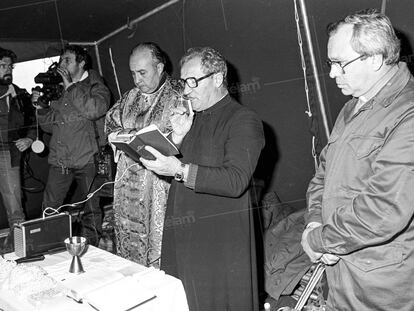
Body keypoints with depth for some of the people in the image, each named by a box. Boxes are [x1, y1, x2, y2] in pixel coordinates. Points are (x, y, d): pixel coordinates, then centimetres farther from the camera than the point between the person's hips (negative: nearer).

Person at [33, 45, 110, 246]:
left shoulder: (96, 87, 2)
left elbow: (95, 110, -21)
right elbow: (49, 126, 20)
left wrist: (70, 86, -13)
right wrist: (40, 107, 3)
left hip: (87, 160, -4)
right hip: (59, 161, 5)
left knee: (92, 211, 4)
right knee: (49, 209, 6)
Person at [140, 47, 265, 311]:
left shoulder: (243, 120, -8)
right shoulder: (192, 119, 15)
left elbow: (235, 182, -21)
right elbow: (166, 165, 14)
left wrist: (181, 170, -25)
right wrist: (178, 138, -3)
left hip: (220, 240, -7)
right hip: (179, 237, 7)